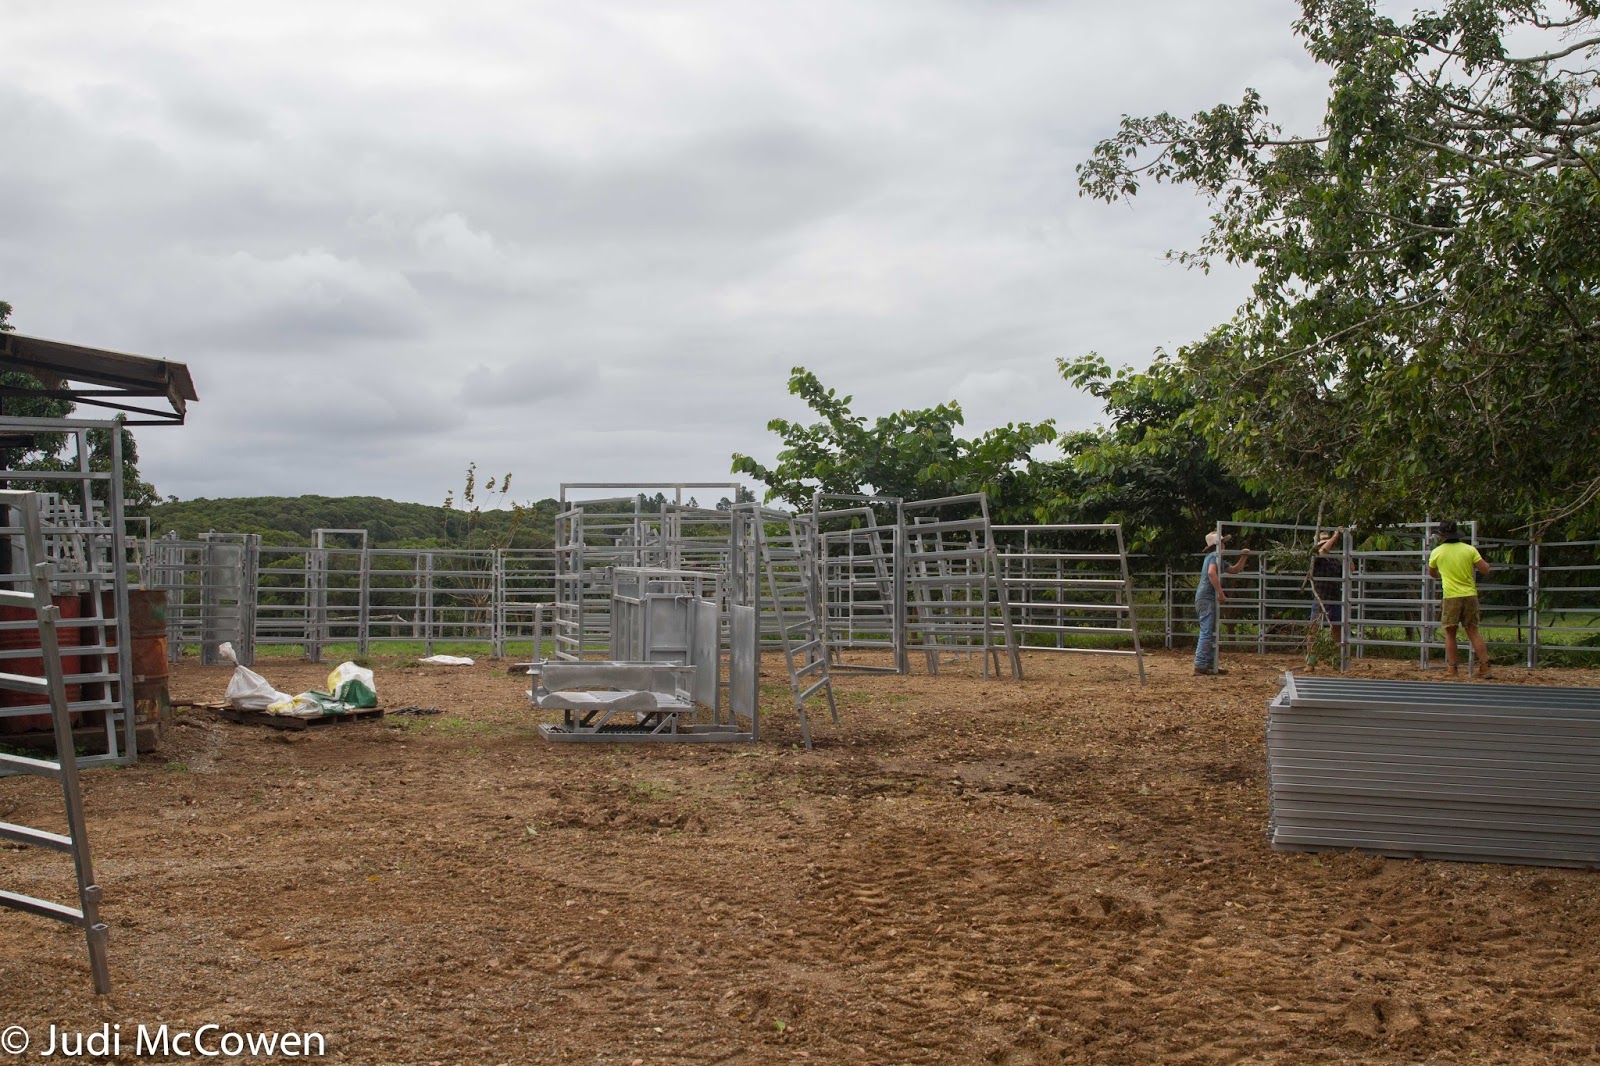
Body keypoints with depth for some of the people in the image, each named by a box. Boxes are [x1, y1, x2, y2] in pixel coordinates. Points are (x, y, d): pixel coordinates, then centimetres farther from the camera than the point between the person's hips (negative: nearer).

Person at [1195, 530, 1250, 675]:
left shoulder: (1216, 557, 22)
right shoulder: (1215, 556, -9)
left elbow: (1235, 570, 31)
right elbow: (1211, 573, -29)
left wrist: (1243, 557, 17)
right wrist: (1220, 592, -28)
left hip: (1209, 599, 10)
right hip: (1207, 599, -10)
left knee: (1212, 634, 14)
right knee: (1207, 633, -11)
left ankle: (1210, 665, 17)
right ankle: (1200, 666, -12)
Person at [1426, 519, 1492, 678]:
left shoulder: (1436, 552, 0)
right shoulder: (1469, 550, 0)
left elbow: (1431, 573, 17)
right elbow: (1485, 569, -1)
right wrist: (1484, 562, 22)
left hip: (1451, 597, -2)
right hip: (1470, 595, 2)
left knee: (1450, 633, 6)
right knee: (1473, 631, 9)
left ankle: (1452, 670, 4)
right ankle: (1484, 667, 4)